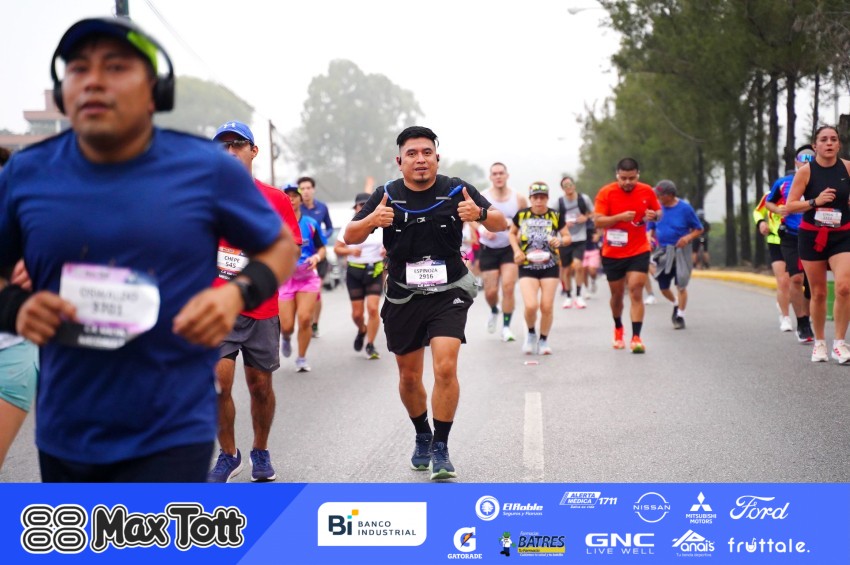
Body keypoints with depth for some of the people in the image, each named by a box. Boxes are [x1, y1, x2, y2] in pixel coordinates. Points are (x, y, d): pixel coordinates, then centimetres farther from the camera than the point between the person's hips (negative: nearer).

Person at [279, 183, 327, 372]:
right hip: (284, 279, 0)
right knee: (286, 326, -4)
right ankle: (286, 337, 37)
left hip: (308, 277, 1)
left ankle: (301, 359, 6)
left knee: (305, 318, -14)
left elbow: (322, 248, 11)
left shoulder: (311, 224, 3)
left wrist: (316, 257, -10)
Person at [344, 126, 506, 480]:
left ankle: (440, 449, -4)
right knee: (409, 376, 12)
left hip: (448, 294, -2)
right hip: (403, 298, 2)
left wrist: (481, 214, -26)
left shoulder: (456, 191, -7)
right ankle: (422, 437, 37)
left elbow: (500, 225, -3)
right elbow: (350, 237, -2)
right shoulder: (387, 196, -4)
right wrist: (371, 220, -25)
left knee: (445, 367, -17)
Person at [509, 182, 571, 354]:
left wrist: (560, 240, -15)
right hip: (527, 267, 0)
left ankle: (543, 340, 23)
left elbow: (567, 237, 8)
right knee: (531, 306, -15)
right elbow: (512, 233, 18)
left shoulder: (556, 216, 0)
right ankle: (531, 334, 15)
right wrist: (517, 250, 1)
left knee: (547, 307, 0)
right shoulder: (521, 215, 1)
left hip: (549, 266, 1)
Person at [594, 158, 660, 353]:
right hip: (612, 254, 0)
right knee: (617, 294, 12)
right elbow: (598, 221, -13)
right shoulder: (606, 193, -9)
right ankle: (618, 329, 38)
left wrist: (653, 216, -12)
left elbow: (657, 213, 13)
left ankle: (636, 337, -14)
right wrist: (620, 217, -28)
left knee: (636, 293, -12)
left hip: (639, 252, 0)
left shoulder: (647, 191, -2)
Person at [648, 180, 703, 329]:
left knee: (681, 285, -4)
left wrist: (688, 237, -18)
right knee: (663, 287, 9)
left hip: (680, 251, -3)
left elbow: (699, 229, -1)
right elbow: (651, 229, 11)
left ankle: (680, 316, 9)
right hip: (663, 252, 3)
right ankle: (676, 304, 38)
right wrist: (650, 238, -10)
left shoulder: (685, 208, -9)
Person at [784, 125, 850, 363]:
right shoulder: (806, 171, -6)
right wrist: (815, 201, -20)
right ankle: (819, 343, 21)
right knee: (818, 293, 6)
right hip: (812, 236, -1)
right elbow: (789, 206, -8)